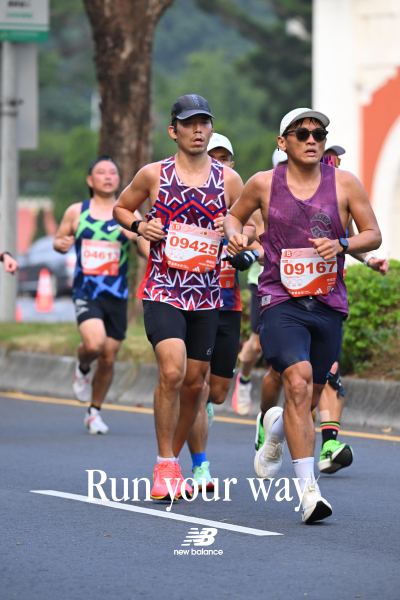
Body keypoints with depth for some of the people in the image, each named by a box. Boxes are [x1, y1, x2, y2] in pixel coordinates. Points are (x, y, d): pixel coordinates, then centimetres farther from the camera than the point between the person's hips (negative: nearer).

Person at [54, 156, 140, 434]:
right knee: (94, 343, -26)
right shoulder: (76, 212, 5)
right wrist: (61, 245, -7)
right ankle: (82, 369, 11)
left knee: (108, 359, 6)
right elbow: (59, 240, 17)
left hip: (116, 296, 2)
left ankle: (94, 412, 28)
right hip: (86, 293, -2)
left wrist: (137, 237, -19)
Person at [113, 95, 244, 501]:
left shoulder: (229, 180, 4)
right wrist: (139, 226, -4)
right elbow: (120, 208, 16)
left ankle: (174, 458, 28)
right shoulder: (154, 175, 1)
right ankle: (164, 465, -10)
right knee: (172, 371, -20)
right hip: (162, 290, -3)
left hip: (207, 295, 3)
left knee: (194, 383, 7)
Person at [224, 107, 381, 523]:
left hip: (328, 304, 3)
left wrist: (341, 246, -14)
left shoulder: (344, 183, 2)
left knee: (309, 399, 11)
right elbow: (234, 214, 19)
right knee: (298, 383, -23)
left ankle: (276, 427, 50)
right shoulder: (264, 184, 1)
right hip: (281, 301, -3)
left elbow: (373, 235, 6)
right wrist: (233, 234, -4)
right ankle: (308, 490, -23)